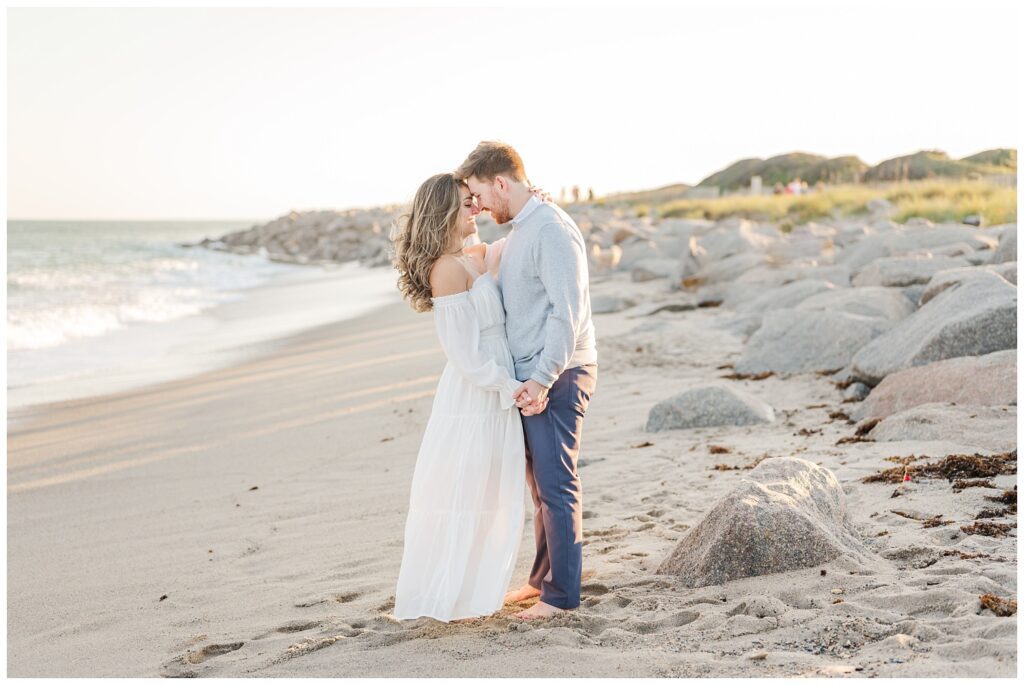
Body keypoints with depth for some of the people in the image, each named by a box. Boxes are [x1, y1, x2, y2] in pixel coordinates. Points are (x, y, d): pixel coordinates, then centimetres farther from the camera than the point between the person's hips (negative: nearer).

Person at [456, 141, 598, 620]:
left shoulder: (551, 230, -16)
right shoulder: (516, 232, 15)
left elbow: (567, 312, -22)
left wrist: (542, 379, -23)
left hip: (557, 378, -10)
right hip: (530, 378, 10)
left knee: (556, 485, -4)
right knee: (539, 482, 15)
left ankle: (562, 593, 5)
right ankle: (543, 578, 26)